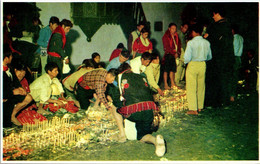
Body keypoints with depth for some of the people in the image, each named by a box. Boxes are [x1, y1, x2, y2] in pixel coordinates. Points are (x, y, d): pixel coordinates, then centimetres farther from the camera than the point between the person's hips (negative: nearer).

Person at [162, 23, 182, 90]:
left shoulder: (176, 36, 13)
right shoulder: (166, 36, -7)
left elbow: (179, 44, 14)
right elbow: (167, 47, -13)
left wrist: (178, 53, 0)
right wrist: (174, 53, -11)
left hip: (174, 55, 6)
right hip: (168, 55, -6)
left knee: (173, 70, 9)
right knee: (166, 70, -2)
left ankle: (173, 84, 15)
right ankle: (166, 85, 3)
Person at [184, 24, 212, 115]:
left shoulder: (191, 42, -15)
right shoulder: (206, 43, 0)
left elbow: (187, 57, -18)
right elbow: (209, 57, 8)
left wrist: (185, 62, 3)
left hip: (192, 65, -5)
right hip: (202, 65, 5)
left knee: (191, 87, 4)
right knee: (201, 87, 16)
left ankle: (193, 109, 5)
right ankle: (200, 107, 25)